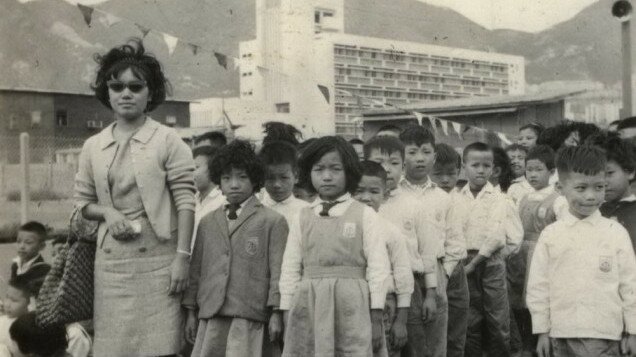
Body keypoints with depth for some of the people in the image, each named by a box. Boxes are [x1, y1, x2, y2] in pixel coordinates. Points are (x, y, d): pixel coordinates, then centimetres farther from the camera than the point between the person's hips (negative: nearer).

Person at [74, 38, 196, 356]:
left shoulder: (168, 141, -3)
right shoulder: (93, 147, 9)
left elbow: (185, 202, -6)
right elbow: (82, 203, 15)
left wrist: (182, 256, -12)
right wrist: (107, 212, -6)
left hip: (157, 259, -3)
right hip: (111, 261, 4)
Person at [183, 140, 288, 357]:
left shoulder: (273, 221, 5)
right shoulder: (207, 223, 18)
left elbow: (278, 270, 0)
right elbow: (196, 268, 17)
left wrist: (276, 313, -6)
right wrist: (191, 311, 13)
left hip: (250, 316, -4)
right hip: (210, 316, 4)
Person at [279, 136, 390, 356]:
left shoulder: (365, 215, 2)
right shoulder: (302, 218, 10)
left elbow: (377, 268, 0)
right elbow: (290, 270, 10)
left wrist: (376, 319, -4)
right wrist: (287, 320, 5)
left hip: (350, 306, -3)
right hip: (308, 305, 3)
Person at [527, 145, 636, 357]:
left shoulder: (616, 233, -1)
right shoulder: (550, 235, 1)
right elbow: (538, 286, 4)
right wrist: (542, 331, 4)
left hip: (603, 335, -2)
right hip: (561, 335, 2)